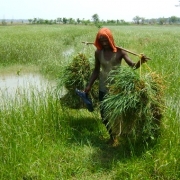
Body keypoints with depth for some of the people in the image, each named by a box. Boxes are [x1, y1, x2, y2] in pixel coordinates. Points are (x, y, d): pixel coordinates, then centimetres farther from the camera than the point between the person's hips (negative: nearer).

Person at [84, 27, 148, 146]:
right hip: (103, 88, 3)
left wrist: (140, 62, -36)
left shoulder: (119, 51, -10)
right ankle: (112, 136, 30)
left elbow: (133, 66, -15)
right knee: (104, 114, 9)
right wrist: (89, 85, 9)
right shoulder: (98, 53, -2)